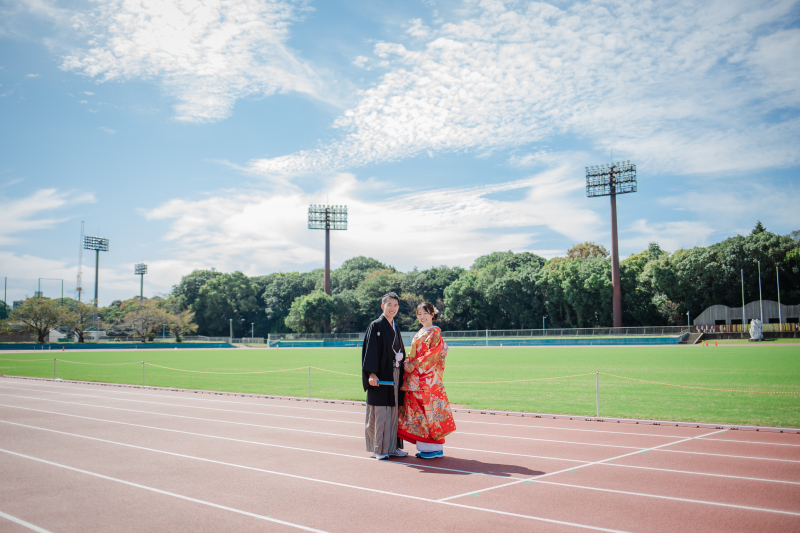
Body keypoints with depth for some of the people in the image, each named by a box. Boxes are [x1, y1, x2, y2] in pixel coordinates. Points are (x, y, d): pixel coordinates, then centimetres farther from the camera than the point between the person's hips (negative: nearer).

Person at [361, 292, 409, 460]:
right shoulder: (376, 326, -5)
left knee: (394, 411, 9)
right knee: (380, 412, -4)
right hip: (381, 375, -7)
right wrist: (372, 374, -20)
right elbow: (370, 351, -11)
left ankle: (392, 446, 17)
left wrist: (402, 372, 14)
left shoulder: (396, 328, 15)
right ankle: (378, 449, 4)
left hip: (395, 375, 7)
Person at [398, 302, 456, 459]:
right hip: (415, 379, 8)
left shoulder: (435, 333, -5)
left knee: (431, 410, -6)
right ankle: (424, 446, 13)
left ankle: (436, 448, 0)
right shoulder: (419, 334, 19)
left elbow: (433, 355, -14)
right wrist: (408, 364, 3)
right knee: (419, 411, 7)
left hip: (429, 378, -8)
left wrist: (415, 365, -16)